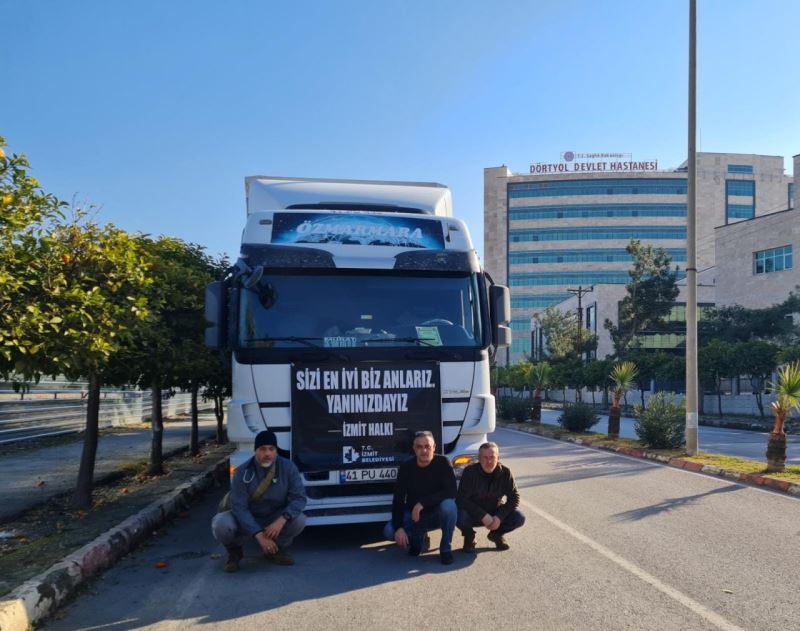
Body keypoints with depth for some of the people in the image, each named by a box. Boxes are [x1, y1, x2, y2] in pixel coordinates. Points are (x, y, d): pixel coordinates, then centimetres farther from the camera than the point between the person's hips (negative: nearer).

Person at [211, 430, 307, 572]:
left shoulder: (288, 468, -16)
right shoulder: (242, 472, -20)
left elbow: (299, 497, -18)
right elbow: (239, 507, -23)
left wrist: (281, 520, -36)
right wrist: (259, 535, -32)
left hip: (275, 519, 1)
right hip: (246, 519, -1)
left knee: (299, 520, -27)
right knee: (220, 524, -30)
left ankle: (276, 549, 5)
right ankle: (235, 552, 5)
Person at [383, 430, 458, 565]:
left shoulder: (442, 463, -15)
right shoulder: (406, 467, -10)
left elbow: (451, 492, -26)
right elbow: (398, 500, -11)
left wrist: (423, 503, -32)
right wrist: (399, 527, -24)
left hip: (437, 513, -2)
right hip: (413, 515, 2)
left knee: (448, 506, -36)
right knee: (389, 531, -22)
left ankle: (446, 549, -12)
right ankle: (418, 537, 12)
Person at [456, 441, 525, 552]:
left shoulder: (505, 472, -13)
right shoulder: (470, 472, -21)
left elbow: (514, 497, -10)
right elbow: (461, 499, -24)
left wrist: (499, 516, -24)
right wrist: (483, 515, -30)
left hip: (494, 513, 3)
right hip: (473, 513, -2)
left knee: (519, 518, -20)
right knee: (460, 516, -35)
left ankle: (496, 534, 11)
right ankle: (469, 536, 2)